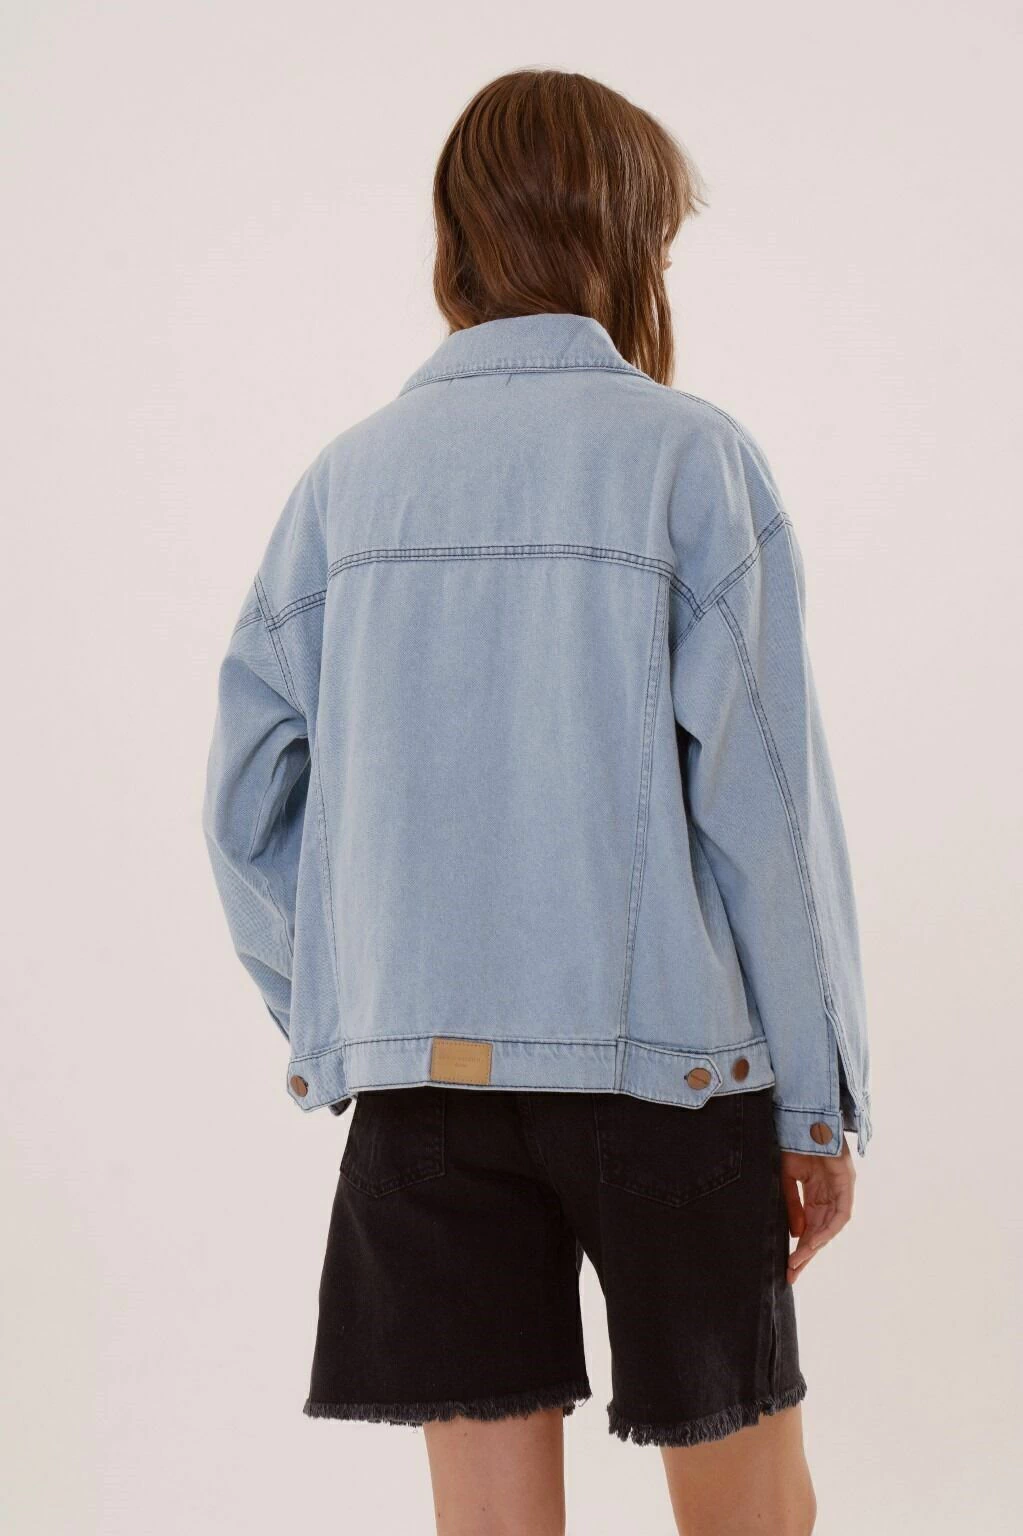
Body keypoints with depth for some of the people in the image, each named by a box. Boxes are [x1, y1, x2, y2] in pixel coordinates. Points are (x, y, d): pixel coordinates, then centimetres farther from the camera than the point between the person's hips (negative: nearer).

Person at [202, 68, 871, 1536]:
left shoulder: (348, 476, 5)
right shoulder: (687, 453, -5)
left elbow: (246, 801, 4)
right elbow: (766, 801, -8)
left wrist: (334, 1022, 15)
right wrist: (823, 1098, -1)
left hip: (419, 1062, 3)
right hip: (662, 1047, -3)